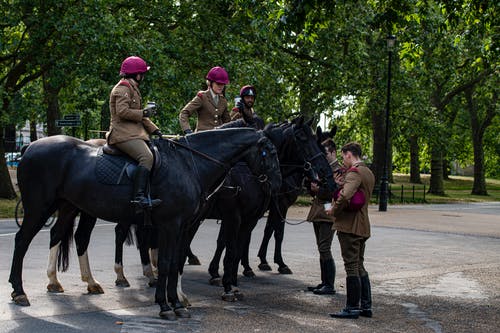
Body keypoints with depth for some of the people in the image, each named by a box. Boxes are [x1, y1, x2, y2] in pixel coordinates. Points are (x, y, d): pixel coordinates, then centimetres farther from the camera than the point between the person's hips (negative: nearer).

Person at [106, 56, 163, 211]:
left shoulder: (133, 88, 27)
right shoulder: (123, 88, -5)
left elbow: (141, 117, 28)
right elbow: (122, 111, -20)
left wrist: (155, 130, 18)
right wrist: (144, 113, -11)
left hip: (134, 133, 11)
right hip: (123, 134, -11)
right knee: (147, 157, -29)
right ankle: (139, 197, -38)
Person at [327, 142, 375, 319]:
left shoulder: (354, 172, -14)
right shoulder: (368, 173, 16)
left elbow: (345, 195, -31)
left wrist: (334, 210, -15)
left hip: (349, 225, -9)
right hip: (363, 226, 9)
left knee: (351, 266, -4)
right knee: (359, 266, 16)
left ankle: (352, 308, 2)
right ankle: (366, 306, 20)